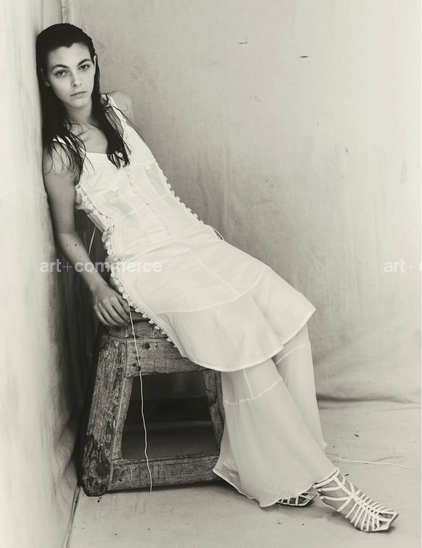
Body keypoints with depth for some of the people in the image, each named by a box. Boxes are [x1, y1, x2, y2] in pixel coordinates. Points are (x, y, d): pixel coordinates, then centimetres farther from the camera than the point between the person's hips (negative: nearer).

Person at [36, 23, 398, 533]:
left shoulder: (118, 108, 10)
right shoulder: (60, 154, -7)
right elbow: (66, 233, 2)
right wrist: (97, 286, -11)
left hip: (190, 235, 7)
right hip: (146, 261, -7)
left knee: (286, 312, -13)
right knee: (241, 335, -25)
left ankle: (277, 467, -10)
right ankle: (320, 477, -15)